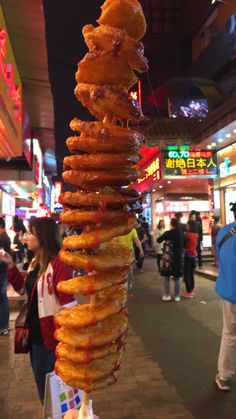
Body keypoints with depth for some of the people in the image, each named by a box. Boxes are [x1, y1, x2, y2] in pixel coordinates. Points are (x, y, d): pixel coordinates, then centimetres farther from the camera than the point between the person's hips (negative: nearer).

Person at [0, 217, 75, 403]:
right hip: (35, 334, 9)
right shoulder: (36, 262, 6)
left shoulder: (59, 263, -23)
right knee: (41, 383, 26)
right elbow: (23, 288, 17)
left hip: (52, 336, -9)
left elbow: (68, 302, -25)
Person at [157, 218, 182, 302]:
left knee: (167, 277, 8)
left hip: (168, 257, -3)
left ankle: (167, 295, 10)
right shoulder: (180, 234, -1)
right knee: (177, 278, 10)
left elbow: (158, 240, 1)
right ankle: (177, 296, 14)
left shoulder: (168, 233, -10)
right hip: (178, 257, 3)